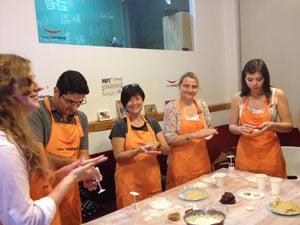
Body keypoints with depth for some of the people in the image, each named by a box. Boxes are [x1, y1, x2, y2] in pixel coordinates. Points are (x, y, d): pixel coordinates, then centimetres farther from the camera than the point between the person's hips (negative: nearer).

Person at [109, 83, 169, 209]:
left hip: (152, 179, 4)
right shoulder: (120, 126, -4)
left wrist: (157, 145, -17)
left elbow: (166, 150, 4)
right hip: (130, 181, -3)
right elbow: (118, 156, -8)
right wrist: (139, 150, -23)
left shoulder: (153, 123, 6)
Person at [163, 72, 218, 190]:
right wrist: (194, 135, -22)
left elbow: (209, 128, 14)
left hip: (201, 159, 4)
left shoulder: (202, 105, 4)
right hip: (181, 162, -4)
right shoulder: (171, 107, -10)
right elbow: (170, 139, -13)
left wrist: (209, 133, -8)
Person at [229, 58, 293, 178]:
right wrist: (240, 129, -15)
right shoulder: (238, 98, -3)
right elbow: (232, 127, 6)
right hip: (246, 154, 1)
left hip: (269, 154, -1)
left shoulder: (277, 95, -6)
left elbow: (288, 126, -2)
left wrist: (271, 125, -21)